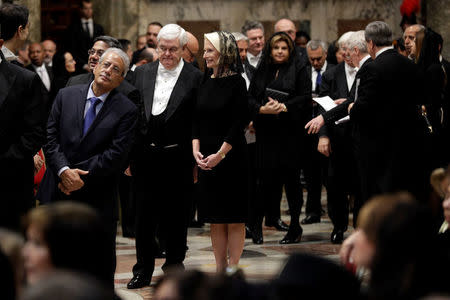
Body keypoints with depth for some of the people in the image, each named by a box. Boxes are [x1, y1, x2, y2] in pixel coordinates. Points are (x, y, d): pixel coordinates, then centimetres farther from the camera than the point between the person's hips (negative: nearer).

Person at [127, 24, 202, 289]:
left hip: (178, 158, -3)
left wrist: (196, 161, -9)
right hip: (145, 156, 3)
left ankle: (174, 265, 23)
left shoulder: (195, 78, -4)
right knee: (144, 215, 7)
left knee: (177, 216, 8)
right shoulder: (142, 73, 7)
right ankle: (143, 271, 17)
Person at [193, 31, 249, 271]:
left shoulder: (236, 82, -7)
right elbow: (196, 120, 10)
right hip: (206, 159, 6)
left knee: (234, 219, 0)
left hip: (231, 156, -5)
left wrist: (220, 154, -16)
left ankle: (233, 268, 5)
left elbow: (238, 123, -11)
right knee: (215, 220, 9)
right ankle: (220, 269, 14)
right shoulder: (204, 82, 9)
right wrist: (196, 150, -4)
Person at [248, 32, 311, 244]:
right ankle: (257, 221, 16)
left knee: (291, 178, 2)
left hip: (291, 132, -2)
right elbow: (249, 98, 7)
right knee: (267, 177, -2)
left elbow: (305, 97, -6)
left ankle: (295, 226, 11)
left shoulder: (299, 70, 4)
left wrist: (284, 107, -18)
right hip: (266, 132, 2)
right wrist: (262, 109, -12)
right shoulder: (261, 71, 13)